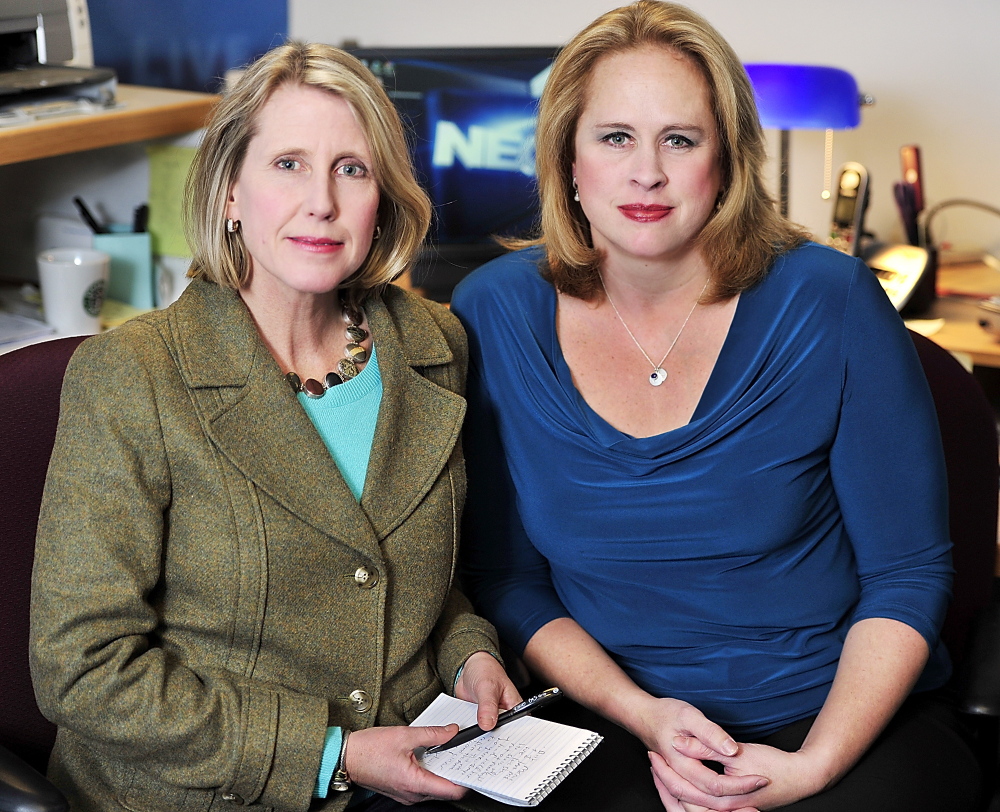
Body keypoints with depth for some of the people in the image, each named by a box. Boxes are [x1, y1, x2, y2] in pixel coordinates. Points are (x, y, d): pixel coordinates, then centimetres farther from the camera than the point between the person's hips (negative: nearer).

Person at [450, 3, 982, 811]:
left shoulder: (830, 302, -7)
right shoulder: (493, 314, -2)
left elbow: (908, 575, -3)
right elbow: (505, 577, 3)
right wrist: (642, 714, -11)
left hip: (853, 725, 0)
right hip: (616, 736, 1)